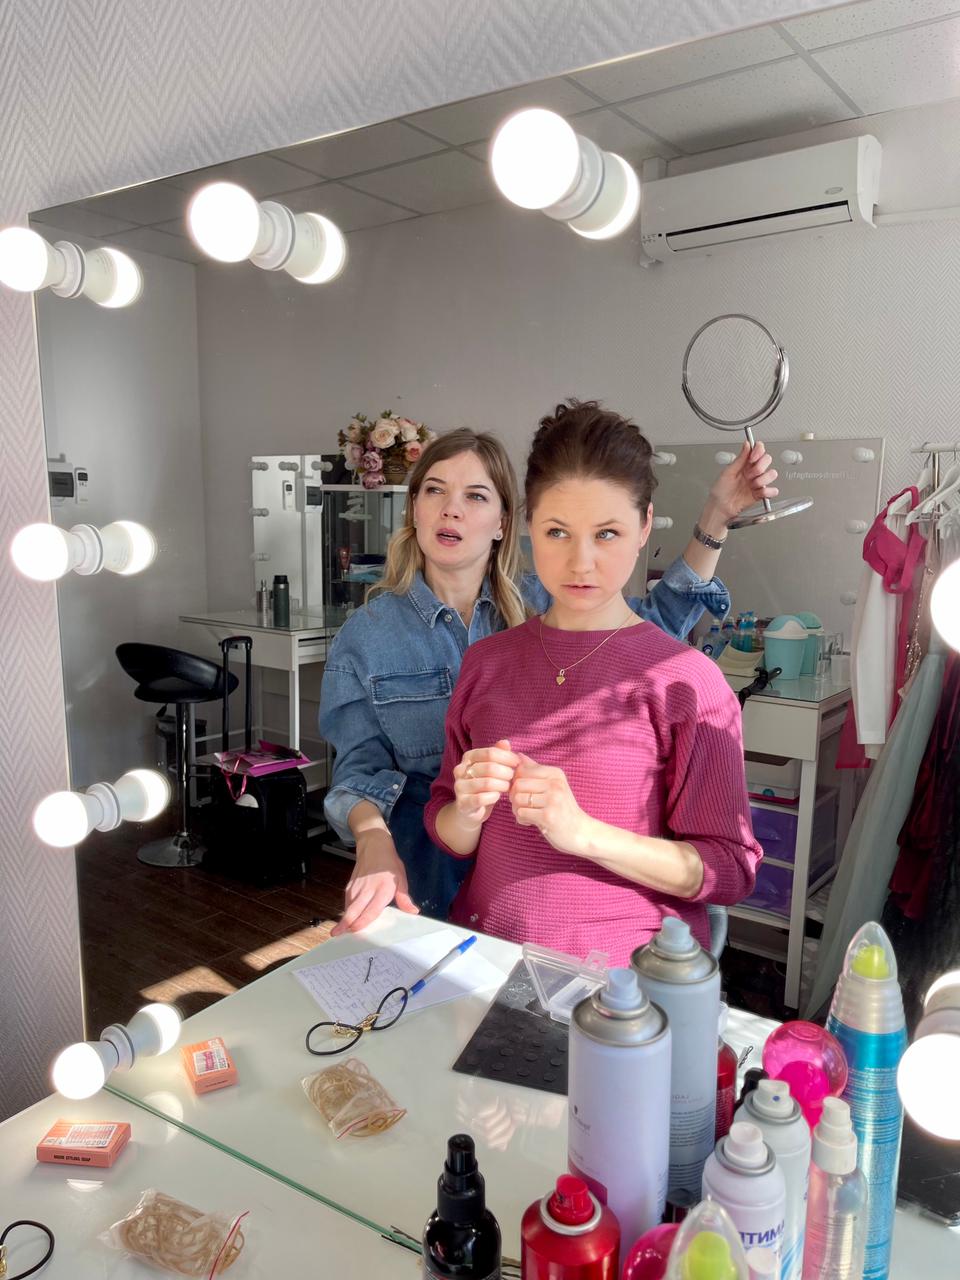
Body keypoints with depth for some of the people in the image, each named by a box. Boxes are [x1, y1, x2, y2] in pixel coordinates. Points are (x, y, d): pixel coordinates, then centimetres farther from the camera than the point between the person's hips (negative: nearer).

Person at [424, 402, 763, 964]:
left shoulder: (687, 679, -6)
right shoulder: (486, 661, 5)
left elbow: (729, 869, -5)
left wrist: (582, 832, -17)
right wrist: (468, 811, -10)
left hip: (623, 975, -2)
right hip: (484, 957, 3)